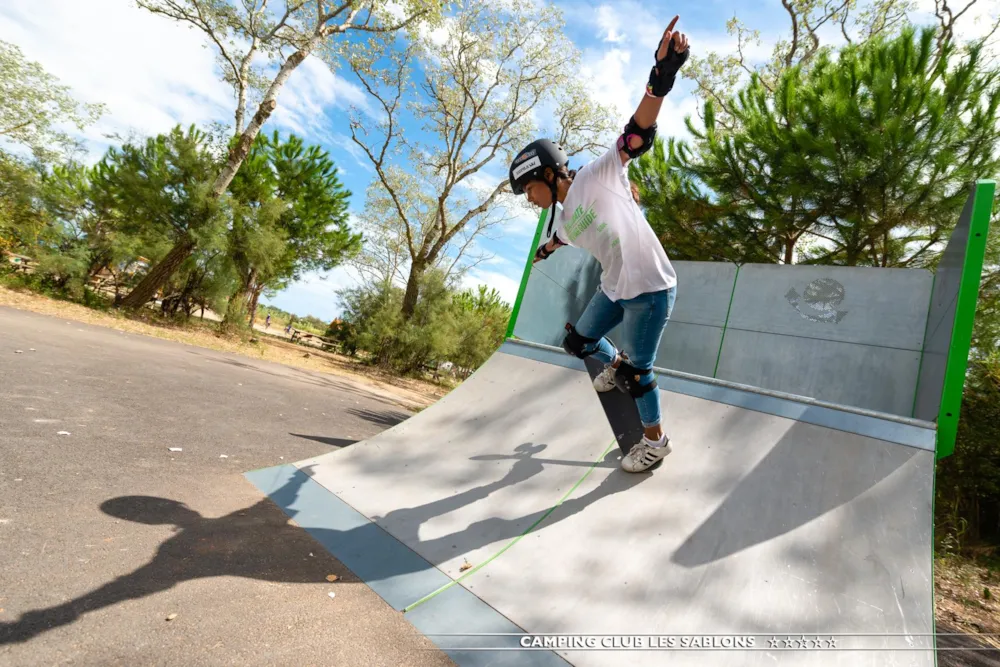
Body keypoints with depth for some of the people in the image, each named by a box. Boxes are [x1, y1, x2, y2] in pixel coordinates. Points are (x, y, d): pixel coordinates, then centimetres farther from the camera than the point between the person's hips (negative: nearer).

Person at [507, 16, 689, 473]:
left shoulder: (599, 175, -12)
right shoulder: (562, 219, 9)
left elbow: (638, 133, -25)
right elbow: (560, 239, 33)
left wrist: (661, 76, -41)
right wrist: (544, 251, 54)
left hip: (650, 290, -8)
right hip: (614, 290, 8)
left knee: (636, 370, 1)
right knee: (577, 341, 18)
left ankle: (655, 440, 25)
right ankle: (614, 364, 50)